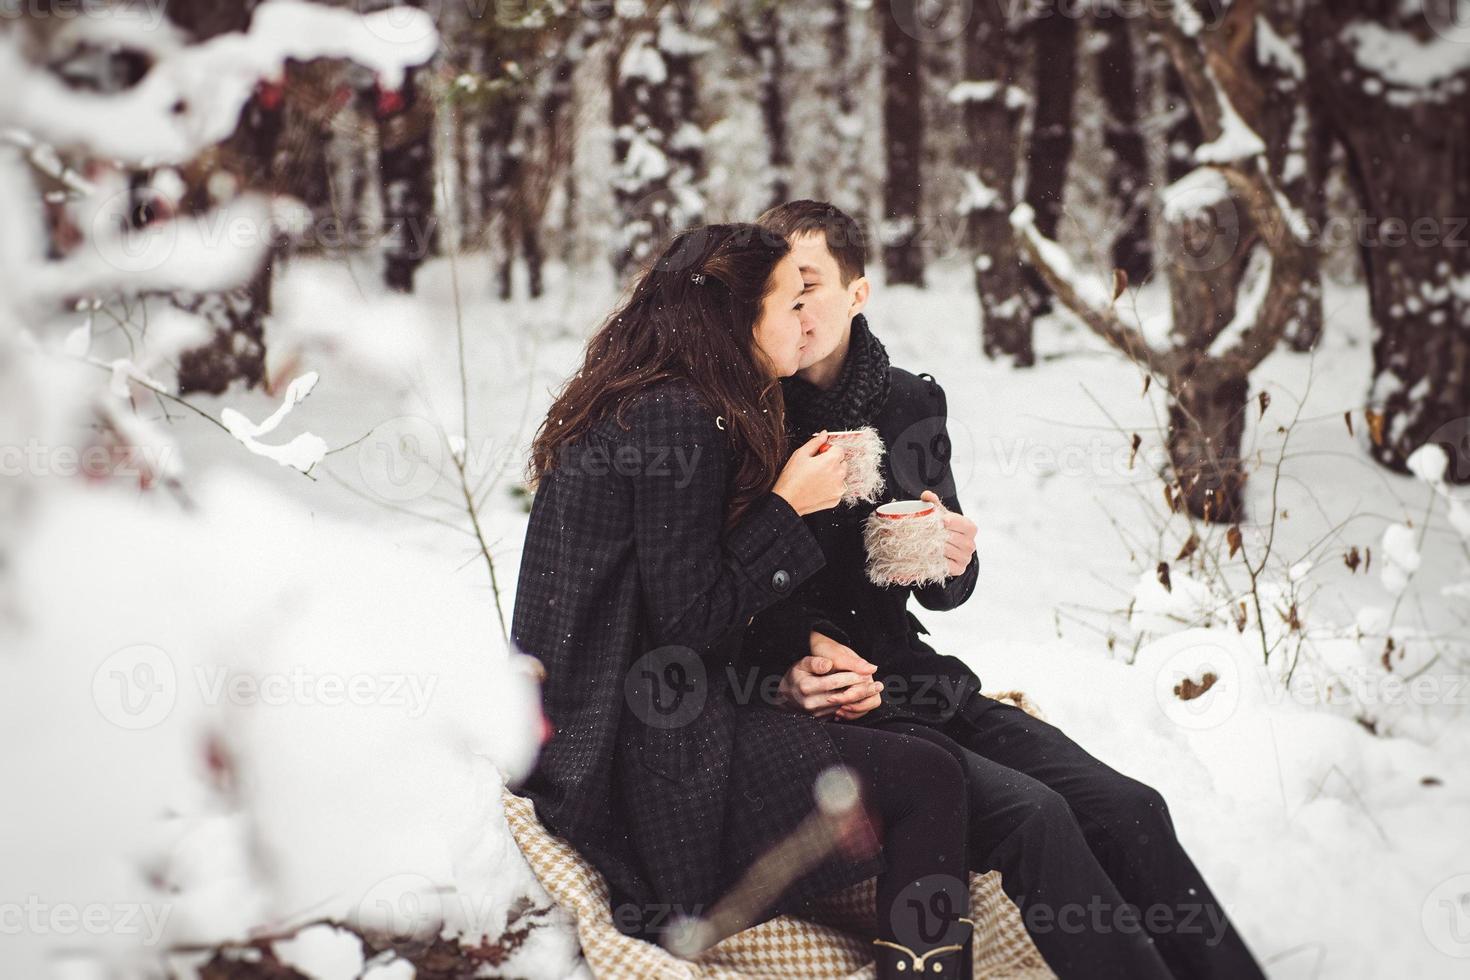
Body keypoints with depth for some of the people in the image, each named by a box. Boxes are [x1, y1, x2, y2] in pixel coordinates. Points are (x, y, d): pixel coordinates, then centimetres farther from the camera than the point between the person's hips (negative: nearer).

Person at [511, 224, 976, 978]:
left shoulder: (637, 406, 15)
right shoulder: (680, 423, -17)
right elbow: (689, 618, -19)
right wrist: (789, 508, -10)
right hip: (644, 763, -10)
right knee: (926, 781, -9)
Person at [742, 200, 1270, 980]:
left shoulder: (908, 403, 8)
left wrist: (955, 563, -7)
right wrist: (786, 677, -18)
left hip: (904, 678, 6)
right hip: (802, 713, -5)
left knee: (1127, 808, -9)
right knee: (1030, 815, -26)